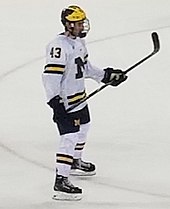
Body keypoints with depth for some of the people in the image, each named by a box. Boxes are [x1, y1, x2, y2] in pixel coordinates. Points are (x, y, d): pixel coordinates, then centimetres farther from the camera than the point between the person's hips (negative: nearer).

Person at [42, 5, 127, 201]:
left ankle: (75, 162, 51)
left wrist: (105, 75, 19)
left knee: (82, 128, 27)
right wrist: (55, 102, -32)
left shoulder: (79, 42, 8)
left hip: (79, 97, 10)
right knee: (69, 137, -14)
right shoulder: (59, 46, -25)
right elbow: (50, 75, -28)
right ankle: (61, 182, -14)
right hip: (64, 101, -10)